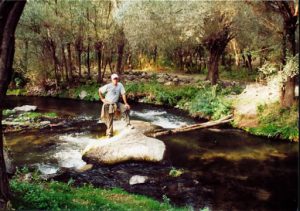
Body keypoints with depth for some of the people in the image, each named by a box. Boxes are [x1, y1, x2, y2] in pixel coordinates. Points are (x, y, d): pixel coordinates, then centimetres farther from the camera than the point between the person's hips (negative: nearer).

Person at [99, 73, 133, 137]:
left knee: (126, 108, -20)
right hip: (108, 104, -2)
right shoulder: (108, 86, -15)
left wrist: (126, 103, -14)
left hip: (116, 103, 2)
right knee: (109, 120, 1)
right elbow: (100, 90, -3)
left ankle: (128, 124, -9)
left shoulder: (120, 85, -10)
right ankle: (109, 133, 13)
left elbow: (123, 94, -10)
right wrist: (102, 99, -2)